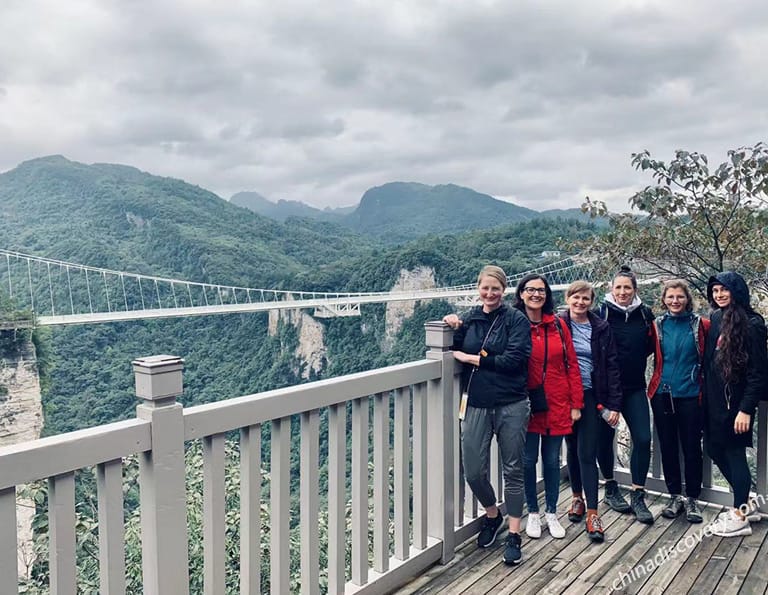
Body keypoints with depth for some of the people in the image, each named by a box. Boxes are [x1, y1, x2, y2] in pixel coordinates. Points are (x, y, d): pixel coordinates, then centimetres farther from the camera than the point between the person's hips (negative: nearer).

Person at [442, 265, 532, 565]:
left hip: (511, 406, -3)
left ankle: (514, 534, 21)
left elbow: (514, 360, -15)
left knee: (513, 470, 7)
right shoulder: (469, 319, 9)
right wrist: (454, 329, -11)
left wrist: (472, 358, -13)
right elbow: (455, 353, 6)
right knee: (473, 471, 3)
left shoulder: (516, 320, -3)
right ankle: (492, 515, 33)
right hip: (477, 406, 3)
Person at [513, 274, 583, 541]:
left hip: (557, 404, 2)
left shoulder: (558, 325, 1)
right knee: (529, 460, 7)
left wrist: (576, 404, 0)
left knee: (552, 460, 12)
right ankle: (533, 513, 25)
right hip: (527, 404, -2)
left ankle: (551, 513, 28)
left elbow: (571, 365, 2)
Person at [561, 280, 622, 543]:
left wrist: (614, 404, -4)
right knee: (572, 449, 14)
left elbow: (612, 367, 1)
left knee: (587, 454, -4)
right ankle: (577, 498, 32)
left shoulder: (601, 328, 1)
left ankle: (592, 513, 1)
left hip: (592, 396, -1)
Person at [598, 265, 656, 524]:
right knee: (605, 438, 8)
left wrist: (635, 360, 4)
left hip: (635, 388, 3)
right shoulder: (602, 313, -7)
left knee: (643, 439, -4)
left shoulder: (644, 313, 3)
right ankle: (611, 488, 28)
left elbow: (650, 345, 15)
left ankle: (637, 496, 8)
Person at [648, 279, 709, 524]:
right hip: (662, 395, 2)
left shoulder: (701, 325, -3)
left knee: (691, 448, 5)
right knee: (668, 447, 10)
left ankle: (691, 499, 21)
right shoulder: (657, 325, 3)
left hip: (690, 396, -2)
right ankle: (675, 496, 25)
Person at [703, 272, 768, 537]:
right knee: (714, 449, 13)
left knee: (734, 453, 2)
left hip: (735, 402, -7)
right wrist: (707, 396, 10)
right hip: (714, 401, 7)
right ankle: (744, 502, 31)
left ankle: (740, 518, 16)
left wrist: (746, 408, -18)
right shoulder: (716, 320, 9)